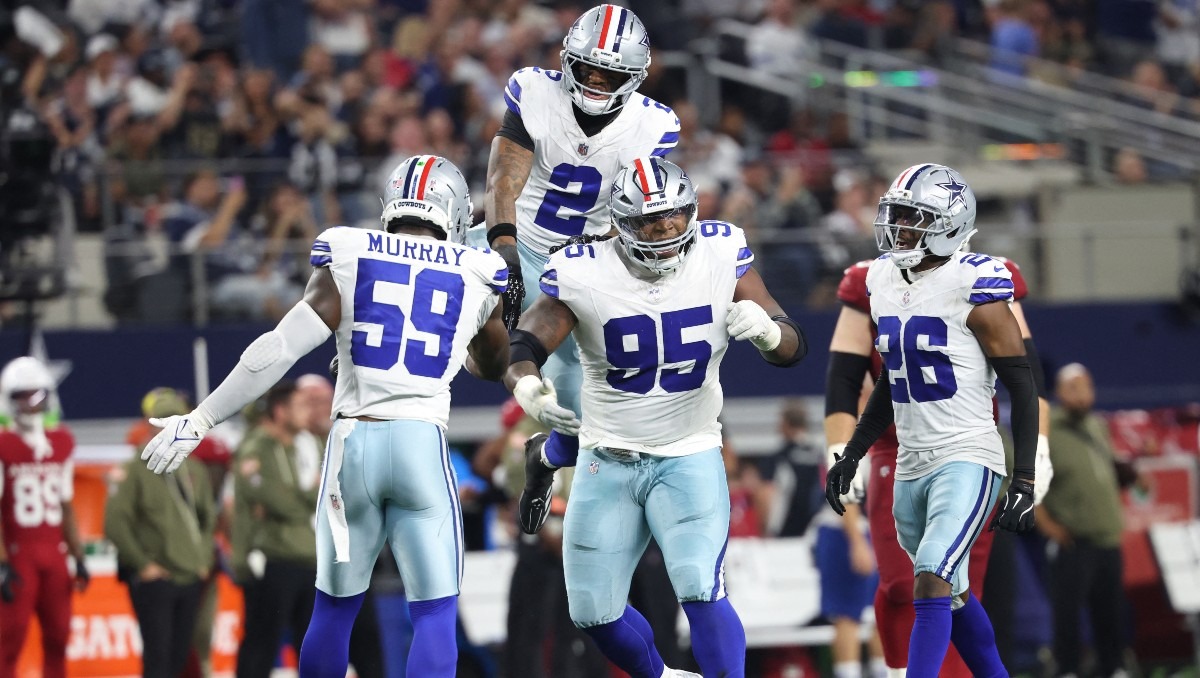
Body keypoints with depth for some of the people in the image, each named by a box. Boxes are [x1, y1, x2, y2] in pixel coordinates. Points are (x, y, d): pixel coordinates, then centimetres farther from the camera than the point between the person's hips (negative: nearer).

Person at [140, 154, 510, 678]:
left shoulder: (347, 261, 4)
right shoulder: (476, 279, 7)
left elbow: (278, 350, -4)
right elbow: (494, 365, 26)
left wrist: (200, 420, 0)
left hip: (353, 441, 1)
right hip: (422, 445, -1)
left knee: (334, 609, 15)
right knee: (435, 613, 0)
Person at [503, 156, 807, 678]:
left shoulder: (721, 255, -11)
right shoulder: (584, 275, -15)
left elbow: (792, 349, -7)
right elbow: (521, 347, -15)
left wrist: (765, 329, -32)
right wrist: (528, 389, -39)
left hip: (689, 456, -1)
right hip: (607, 460, 1)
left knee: (702, 593, -21)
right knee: (594, 612, 7)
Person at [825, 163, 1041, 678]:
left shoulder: (973, 287, -13)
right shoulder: (884, 281, 9)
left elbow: (1022, 388, -11)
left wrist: (1024, 482, -14)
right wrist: (851, 456, 18)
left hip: (968, 461, -8)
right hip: (911, 466, 8)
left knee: (932, 583, -20)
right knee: (951, 595, 16)